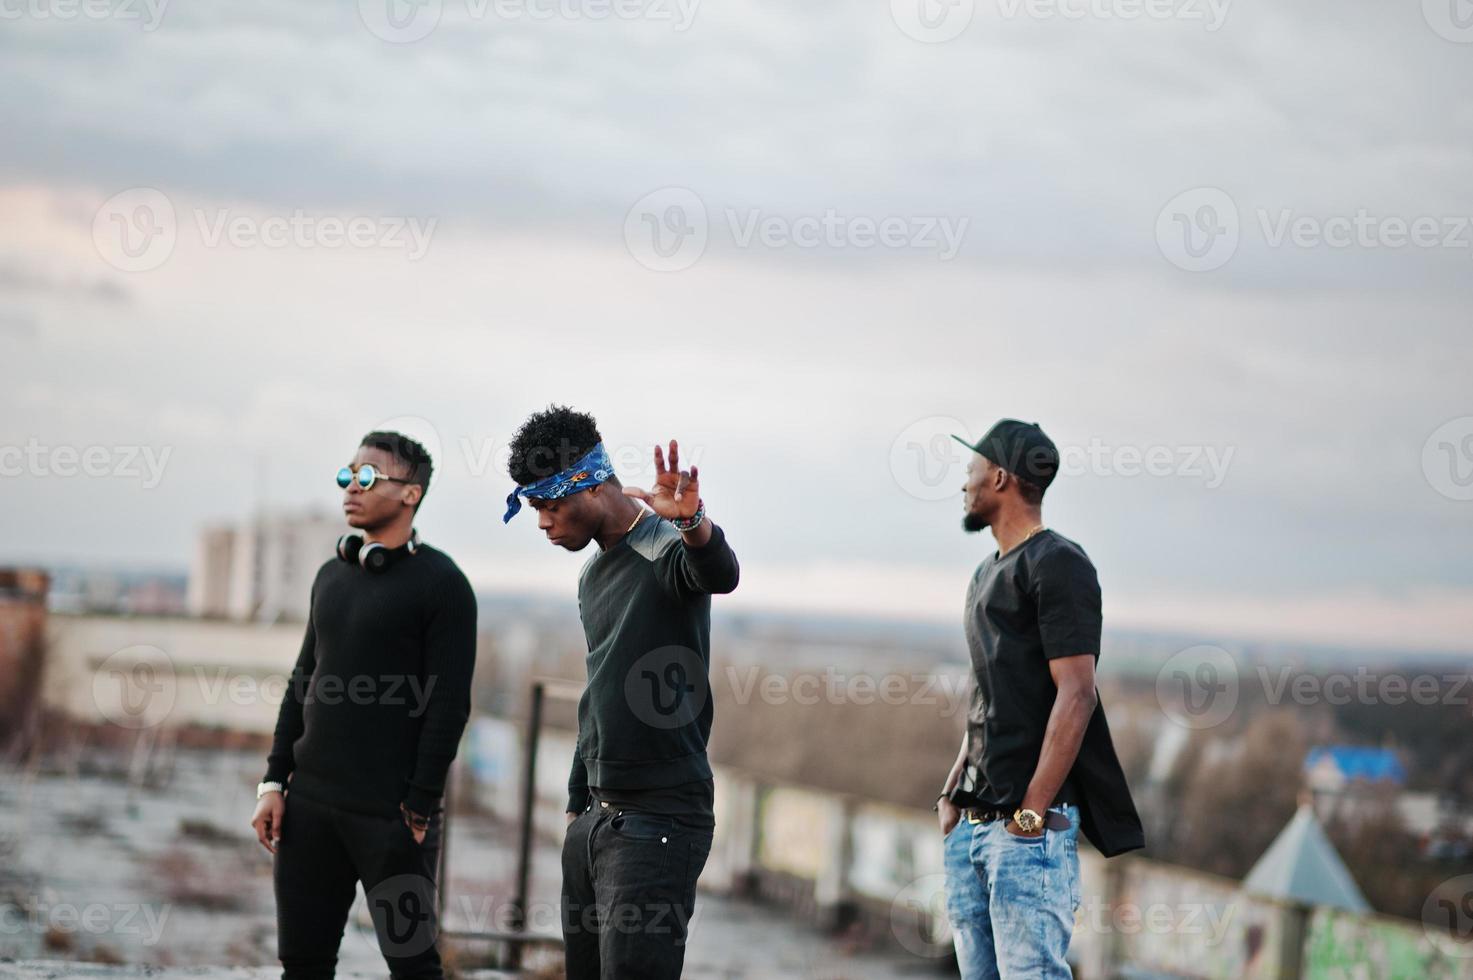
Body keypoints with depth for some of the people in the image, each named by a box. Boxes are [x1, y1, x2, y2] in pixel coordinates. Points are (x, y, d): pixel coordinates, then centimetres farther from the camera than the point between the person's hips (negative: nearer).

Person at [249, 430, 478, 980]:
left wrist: (419, 808, -14)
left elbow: (449, 704, -10)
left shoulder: (439, 583, -6)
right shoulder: (332, 575, 15)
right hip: (311, 801, 6)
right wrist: (275, 780, 10)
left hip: (390, 812, -6)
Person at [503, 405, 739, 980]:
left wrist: (693, 524, -59)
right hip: (596, 818, 9)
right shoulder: (593, 573, 16)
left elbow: (719, 574, -37)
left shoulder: (667, 552, -12)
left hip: (659, 822, -9)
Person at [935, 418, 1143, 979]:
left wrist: (1031, 811, -20)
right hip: (971, 825, 9)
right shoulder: (988, 574, 22)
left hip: (1029, 824, -9)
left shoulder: (1057, 565, -7)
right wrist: (952, 794, 16)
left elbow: (1076, 694, -15)